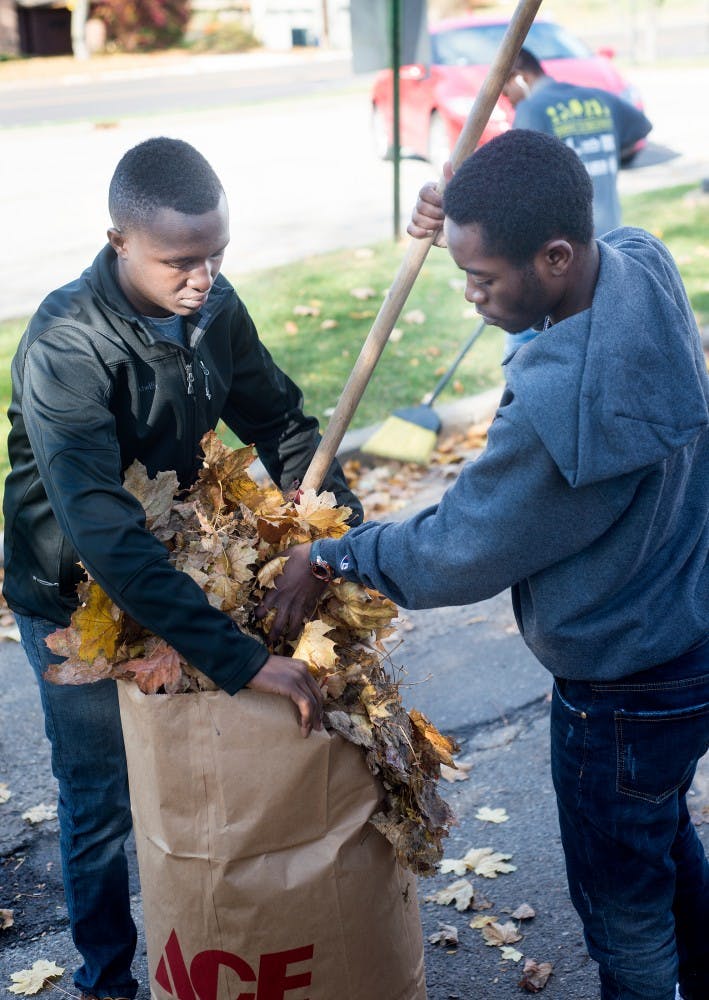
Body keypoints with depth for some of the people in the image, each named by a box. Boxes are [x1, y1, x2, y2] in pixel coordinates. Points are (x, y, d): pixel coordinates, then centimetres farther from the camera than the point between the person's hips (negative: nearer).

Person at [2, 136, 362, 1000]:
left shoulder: (212, 306, -14)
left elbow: (280, 423, -1)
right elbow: (102, 536, -43)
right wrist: (243, 660, -48)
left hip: (174, 564, 5)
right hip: (78, 600, -5)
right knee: (105, 802, 10)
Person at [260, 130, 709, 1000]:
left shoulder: (566, 401, -38)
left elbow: (459, 555, -23)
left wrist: (333, 555, -8)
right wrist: (467, 215, -1)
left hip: (625, 689, -9)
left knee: (622, 902, 16)